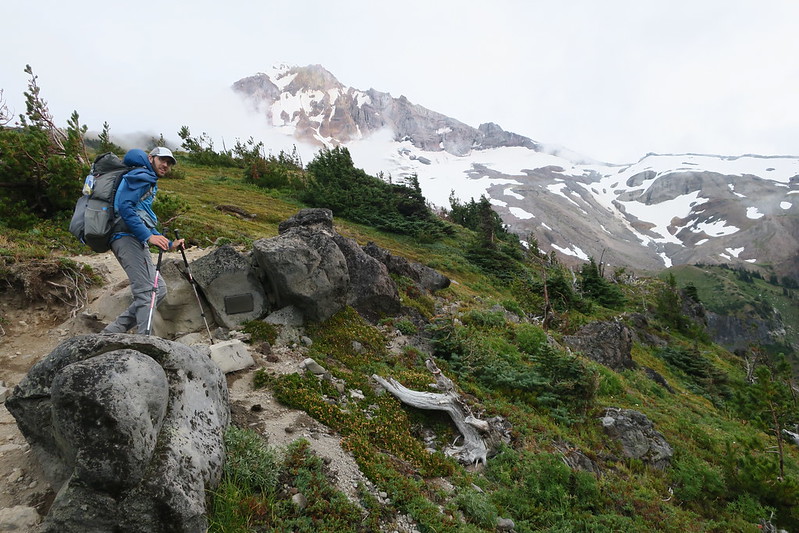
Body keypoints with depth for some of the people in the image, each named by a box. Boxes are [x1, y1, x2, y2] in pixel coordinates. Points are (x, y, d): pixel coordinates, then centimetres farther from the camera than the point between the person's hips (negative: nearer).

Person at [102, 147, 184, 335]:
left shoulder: (150, 182, 29)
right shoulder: (140, 176, -3)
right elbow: (124, 206, -18)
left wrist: (169, 244, 23)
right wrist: (148, 236, -23)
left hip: (136, 241, 10)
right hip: (128, 237, -10)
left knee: (159, 290, 6)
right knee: (147, 292, -15)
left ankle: (113, 331, 6)